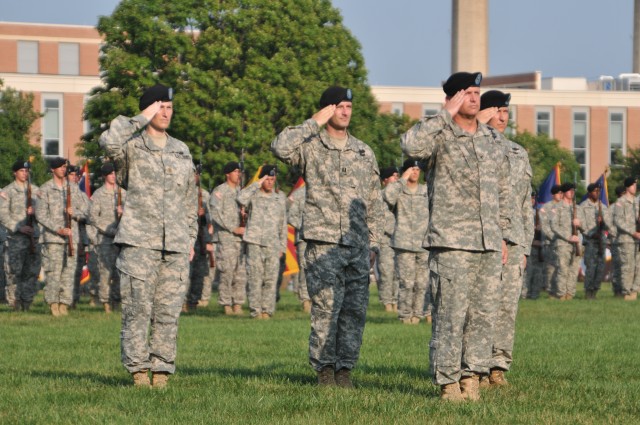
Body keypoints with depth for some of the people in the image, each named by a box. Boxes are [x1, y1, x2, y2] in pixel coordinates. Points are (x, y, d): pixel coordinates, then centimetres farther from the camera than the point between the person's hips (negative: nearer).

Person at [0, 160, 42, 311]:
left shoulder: (35, 190, 13)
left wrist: (35, 211, -9)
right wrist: (19, 227, -16)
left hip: (34, 236, 4)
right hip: (15, 238, -4)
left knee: (32, 272, 4)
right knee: (13, 272, -6)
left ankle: (26, 303, 11)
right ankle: (14, 303, -1)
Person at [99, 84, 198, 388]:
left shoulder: (182, 151, 18)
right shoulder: (132, 146, 2)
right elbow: (109, 142, -24)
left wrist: (191, 239, 17)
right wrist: (142, 119, -14)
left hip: (175, 247, 4)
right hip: (139, 242, -4)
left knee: (168, 312, 1)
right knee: (138, 309, -6)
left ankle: (162, 369, 5)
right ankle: (138, 369, -1)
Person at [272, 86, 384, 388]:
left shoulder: (364, 152, 16)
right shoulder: (310, 146, 3)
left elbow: (374, 202, 19)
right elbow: (280, 147, -20)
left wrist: (373, 244, 13)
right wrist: (315, 123, -13)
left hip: (358, 246, 4)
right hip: (323, 244, -4)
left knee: (355, 310, 2)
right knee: (326, 308, -7)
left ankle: (345, 368, 10)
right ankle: (324, 368, 3)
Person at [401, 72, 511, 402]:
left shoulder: (492, 140, 16)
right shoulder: (441, 136, -4)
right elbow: (411, 145, -27)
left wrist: (503, 235, 17)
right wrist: (446, 114, -20)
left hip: (489, 244, 6)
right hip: (451, 242, -6)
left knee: (483, 313, 6)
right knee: (450, 314, -6)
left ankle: (472, 375, 12)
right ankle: (447, 380, -2)